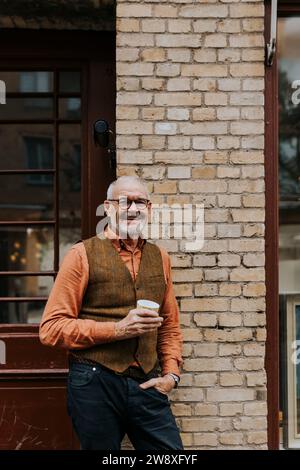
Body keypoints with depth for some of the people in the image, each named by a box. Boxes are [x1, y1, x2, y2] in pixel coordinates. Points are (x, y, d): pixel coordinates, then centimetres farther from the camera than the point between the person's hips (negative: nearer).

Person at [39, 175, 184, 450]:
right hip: (96, 386, -4)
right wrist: (118, 329, -15)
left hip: (148, 386, 4)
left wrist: (171, 374, 5)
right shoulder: (82, 255, -2)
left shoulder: (160, 258, 13)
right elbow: (51, 329, -8)